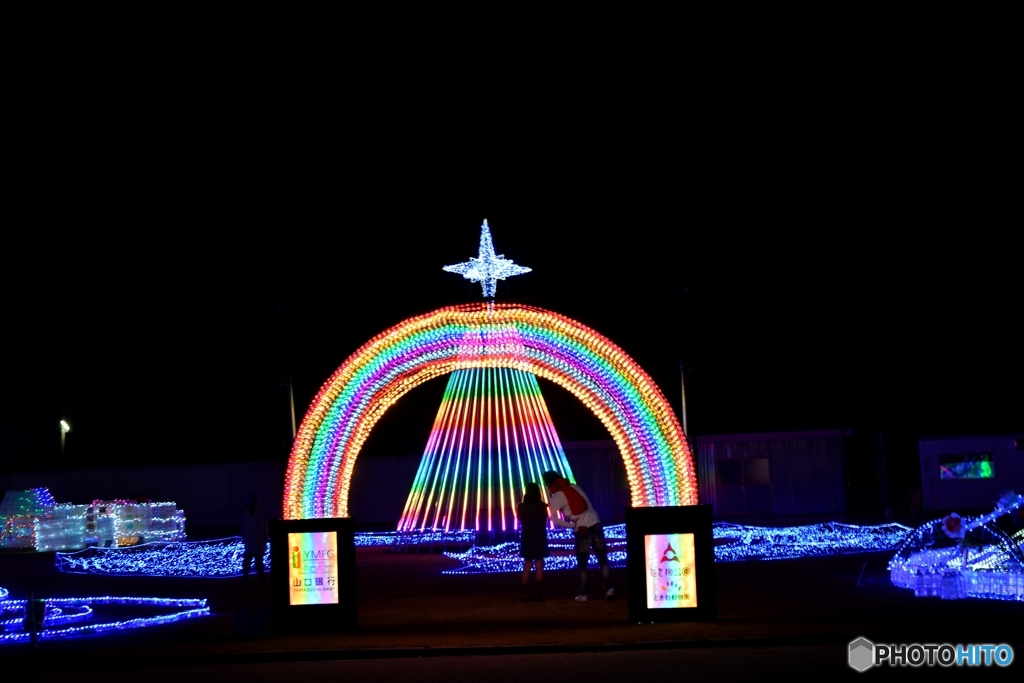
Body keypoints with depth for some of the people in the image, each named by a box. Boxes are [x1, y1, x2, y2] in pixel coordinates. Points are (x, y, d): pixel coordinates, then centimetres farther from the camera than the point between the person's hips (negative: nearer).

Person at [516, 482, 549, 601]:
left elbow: (521, 521, 8)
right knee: (539, 567, 1)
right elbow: (545, 521, 2)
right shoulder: (542, 506, -11)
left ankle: (526, 593, 10)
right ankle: (538, 594, -1)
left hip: (526, 539, 3)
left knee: (527, 566, 10)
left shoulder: (520, 507, -4)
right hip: (539, 539, -3)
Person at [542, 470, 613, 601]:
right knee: (603, 559, 7)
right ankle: (609, 590, 3)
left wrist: (571, 525, -3)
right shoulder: (575, 487, 13)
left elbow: (554, 519, -11)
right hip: (596, 524, 4)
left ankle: (584, 594, 10)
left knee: (582, 563, 8)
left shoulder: (556, 497, -3)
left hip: (581, 530, -4)